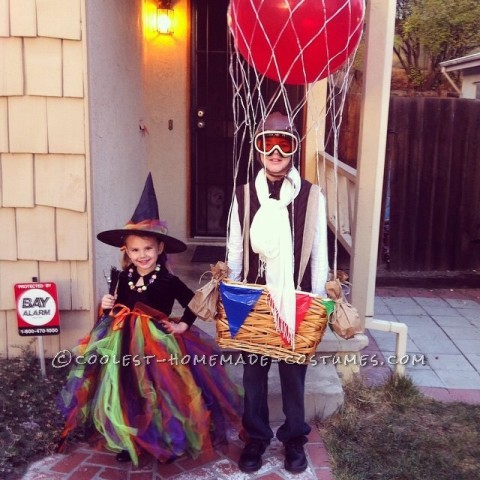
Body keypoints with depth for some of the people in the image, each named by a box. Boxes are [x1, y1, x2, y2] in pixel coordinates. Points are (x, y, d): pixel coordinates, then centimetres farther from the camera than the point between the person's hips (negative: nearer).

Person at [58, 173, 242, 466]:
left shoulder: (168, 281, -11)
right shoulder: (121, 277, -1)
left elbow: (193, 303, -1)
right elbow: (114, 308, 9)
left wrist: (183, 325, -3)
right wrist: (107, 307, -10)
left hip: (159, 344, -3)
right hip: (124, 345, 3)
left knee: (162, 392, 5)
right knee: (125, 392, 11)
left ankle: (171, 441, 27)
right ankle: (129, 441, 31)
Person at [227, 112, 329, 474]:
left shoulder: (312, 196, -6)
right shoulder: (244, 195, -2)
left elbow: (319, 254, -2)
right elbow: (235, 251, 3)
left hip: (296, 300, -1)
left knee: (294, 373, 13)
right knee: (254, 372, 14)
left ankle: (295, 439, 35)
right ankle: (256, 437, 34)